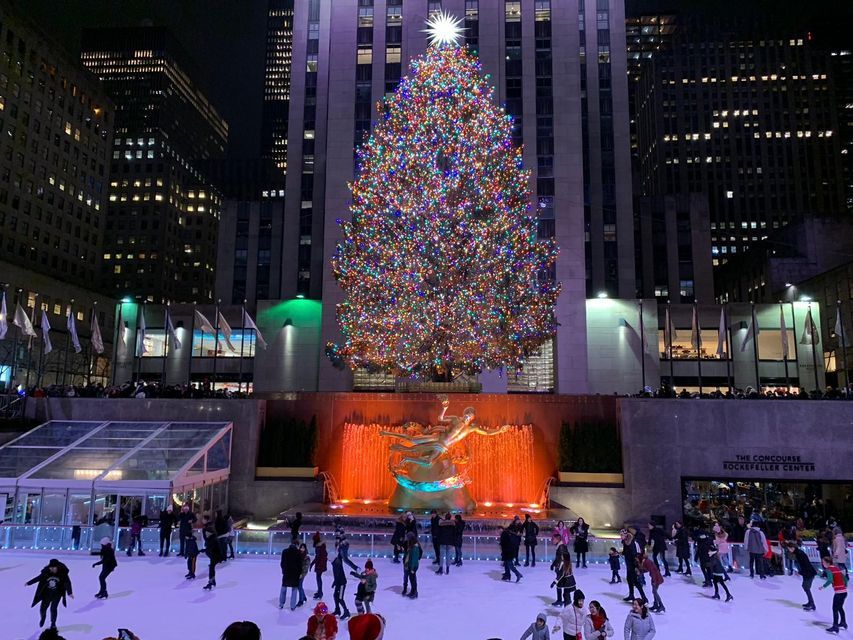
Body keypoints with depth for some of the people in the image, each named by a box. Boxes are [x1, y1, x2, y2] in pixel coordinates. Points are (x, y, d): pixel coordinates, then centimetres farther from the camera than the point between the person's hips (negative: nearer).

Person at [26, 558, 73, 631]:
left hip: (57, 594, -2)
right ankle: (43, 618, 43)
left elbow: (67, 583, -18)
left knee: (53, 608, -6)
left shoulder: (62, 573, -18)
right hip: (46, 594, 2)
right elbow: (38, 578, 4)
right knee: (43, 608, 5)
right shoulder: (46, 572, -14)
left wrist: (70, 593, -25)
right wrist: (29, 583, 14)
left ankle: (53, 623, 20)